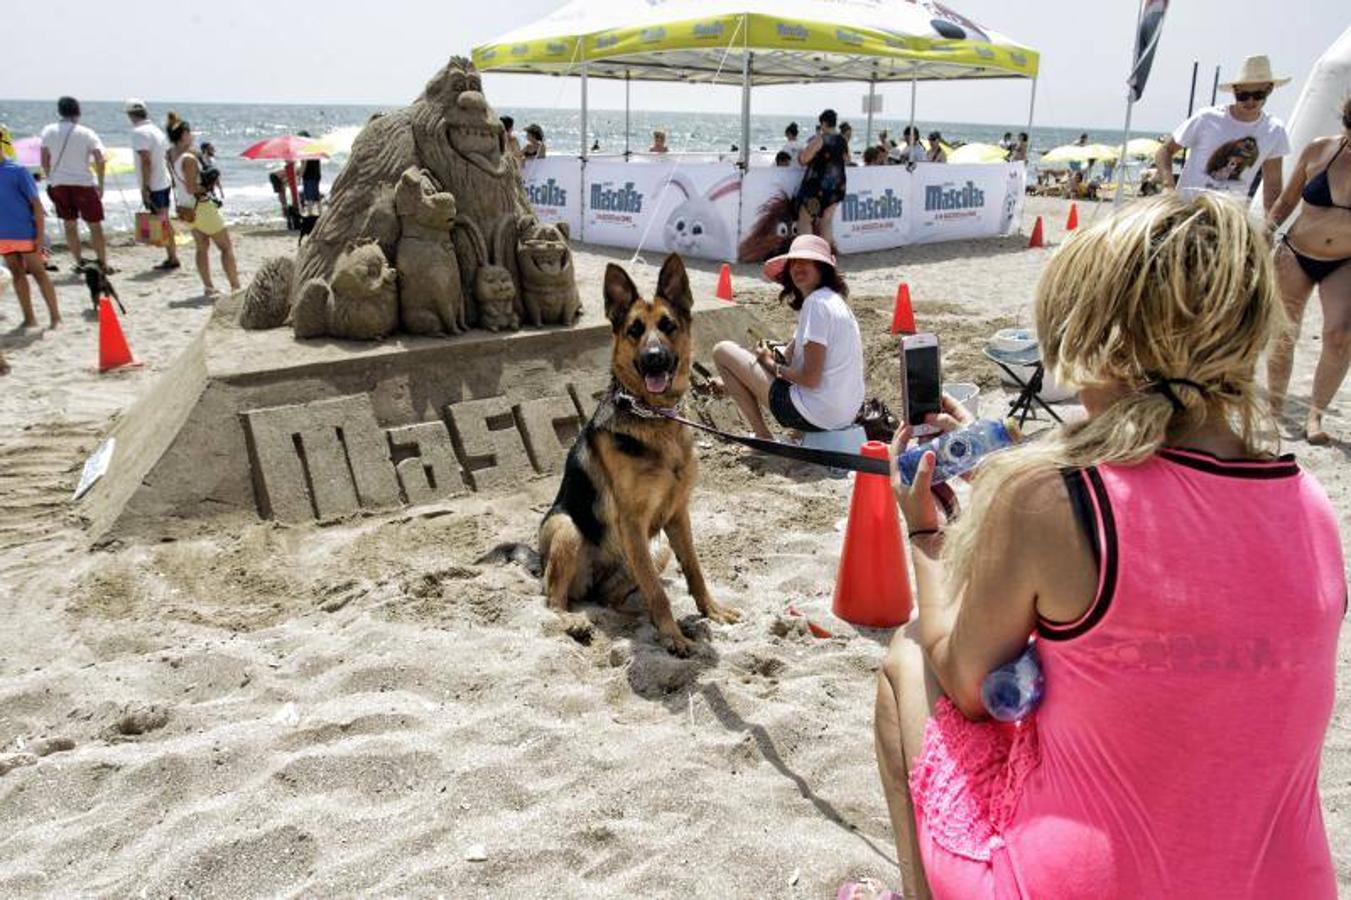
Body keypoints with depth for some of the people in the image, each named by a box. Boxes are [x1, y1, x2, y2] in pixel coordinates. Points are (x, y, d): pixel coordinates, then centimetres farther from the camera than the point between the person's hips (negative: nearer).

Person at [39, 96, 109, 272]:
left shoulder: (48, 131, 4)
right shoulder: (86, 133, -5)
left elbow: (45, 161, 6)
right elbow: (100, 160, -14)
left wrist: (50, 180, 19)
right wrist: (100, 184, -4)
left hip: (58, 184, 3)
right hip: (83, 183, -3)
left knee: (70, 224, 14)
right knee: (95, 225, 5)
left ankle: (80, 263, 14)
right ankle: (103, 264, 4)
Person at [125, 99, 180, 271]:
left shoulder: (139, 132, -14)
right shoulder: (156, 129, 11)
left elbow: (146, 160, -22)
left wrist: (145, 187, -20)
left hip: (152, 186, -8)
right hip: (164, 182, 8)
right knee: (164, 221, 14)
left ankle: (172, 258, -2)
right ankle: (172, 257, 19)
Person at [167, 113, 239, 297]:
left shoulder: (171, 155, 2)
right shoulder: (189, 159, -23)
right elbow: (192, 188, -24)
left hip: (186, 207, 8)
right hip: (202, 206, -8)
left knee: (202, 247, 17)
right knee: (226, 246, 1)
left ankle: (208, 287, 17)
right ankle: (235, 287, 0)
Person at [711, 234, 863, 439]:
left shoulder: (816, 303, -17)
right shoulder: (834, 300, 14)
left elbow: (810, 379, -20)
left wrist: (771, 363, -5)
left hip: (815, 414, -10)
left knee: (723, 351, 0)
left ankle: (763, 437, 3)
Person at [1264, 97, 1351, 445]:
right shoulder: (1319, 150, -7)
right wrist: (1268, 227, -5)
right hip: (1295, 256, 1)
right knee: (1283, 336, 5)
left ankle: (1315, 415, -3)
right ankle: (1275, 408, 23)